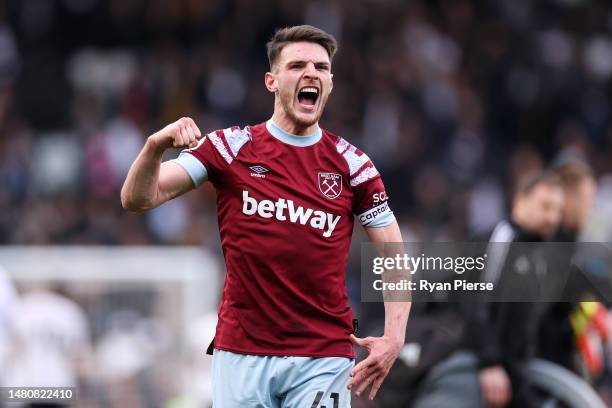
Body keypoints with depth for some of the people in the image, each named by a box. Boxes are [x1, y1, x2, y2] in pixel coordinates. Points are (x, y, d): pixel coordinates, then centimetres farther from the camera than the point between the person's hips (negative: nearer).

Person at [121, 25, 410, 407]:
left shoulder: (352, 163, 4)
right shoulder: (232, 147, 2)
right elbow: (138, 199, -4)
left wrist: (394, 338, -10)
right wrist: (156, 146, -25)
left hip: (323, 357, 0)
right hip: (241, 353, 0)